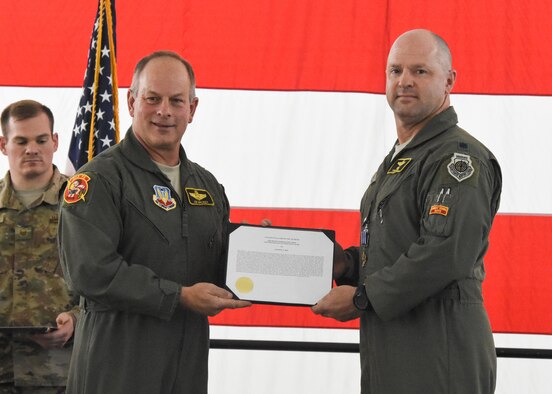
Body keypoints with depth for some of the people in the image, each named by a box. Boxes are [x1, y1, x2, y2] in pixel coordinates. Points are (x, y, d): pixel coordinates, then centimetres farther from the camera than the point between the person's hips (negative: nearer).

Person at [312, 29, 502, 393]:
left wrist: (362, 298, -16)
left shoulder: (460, 157, -12)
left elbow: (445, 254, -23)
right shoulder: (397, 159, 20)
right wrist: (348, 263, 7)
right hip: (390, 350, 9)